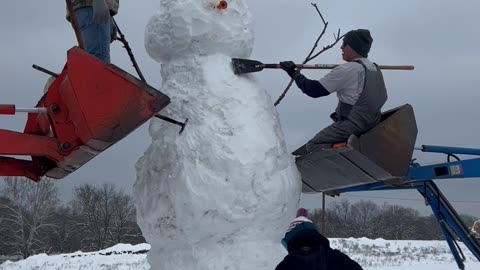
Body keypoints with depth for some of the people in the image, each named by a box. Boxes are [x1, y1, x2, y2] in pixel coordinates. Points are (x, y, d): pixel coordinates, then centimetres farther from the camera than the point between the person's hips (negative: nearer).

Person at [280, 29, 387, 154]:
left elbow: (313, 90, -15)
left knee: (313, 145, -5)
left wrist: (294, 73, 0)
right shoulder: (375, 68, 7)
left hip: (352, 125, -9)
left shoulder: (347, 70, -18)